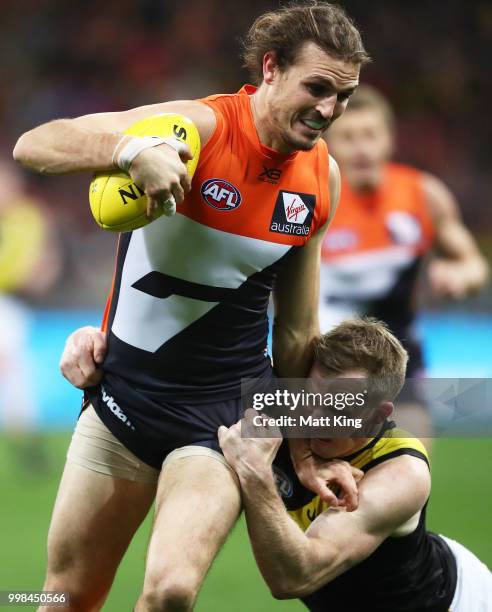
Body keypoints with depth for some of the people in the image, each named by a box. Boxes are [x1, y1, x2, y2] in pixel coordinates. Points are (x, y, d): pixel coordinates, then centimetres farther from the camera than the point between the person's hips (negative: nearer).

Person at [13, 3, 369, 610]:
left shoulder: (323, 176, 0)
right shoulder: (200, 127, -14)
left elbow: (296, 327, 10)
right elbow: (32, 146, -21)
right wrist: (133, 150, -38)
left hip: (227, 411, 1)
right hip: (126, 394, -1)